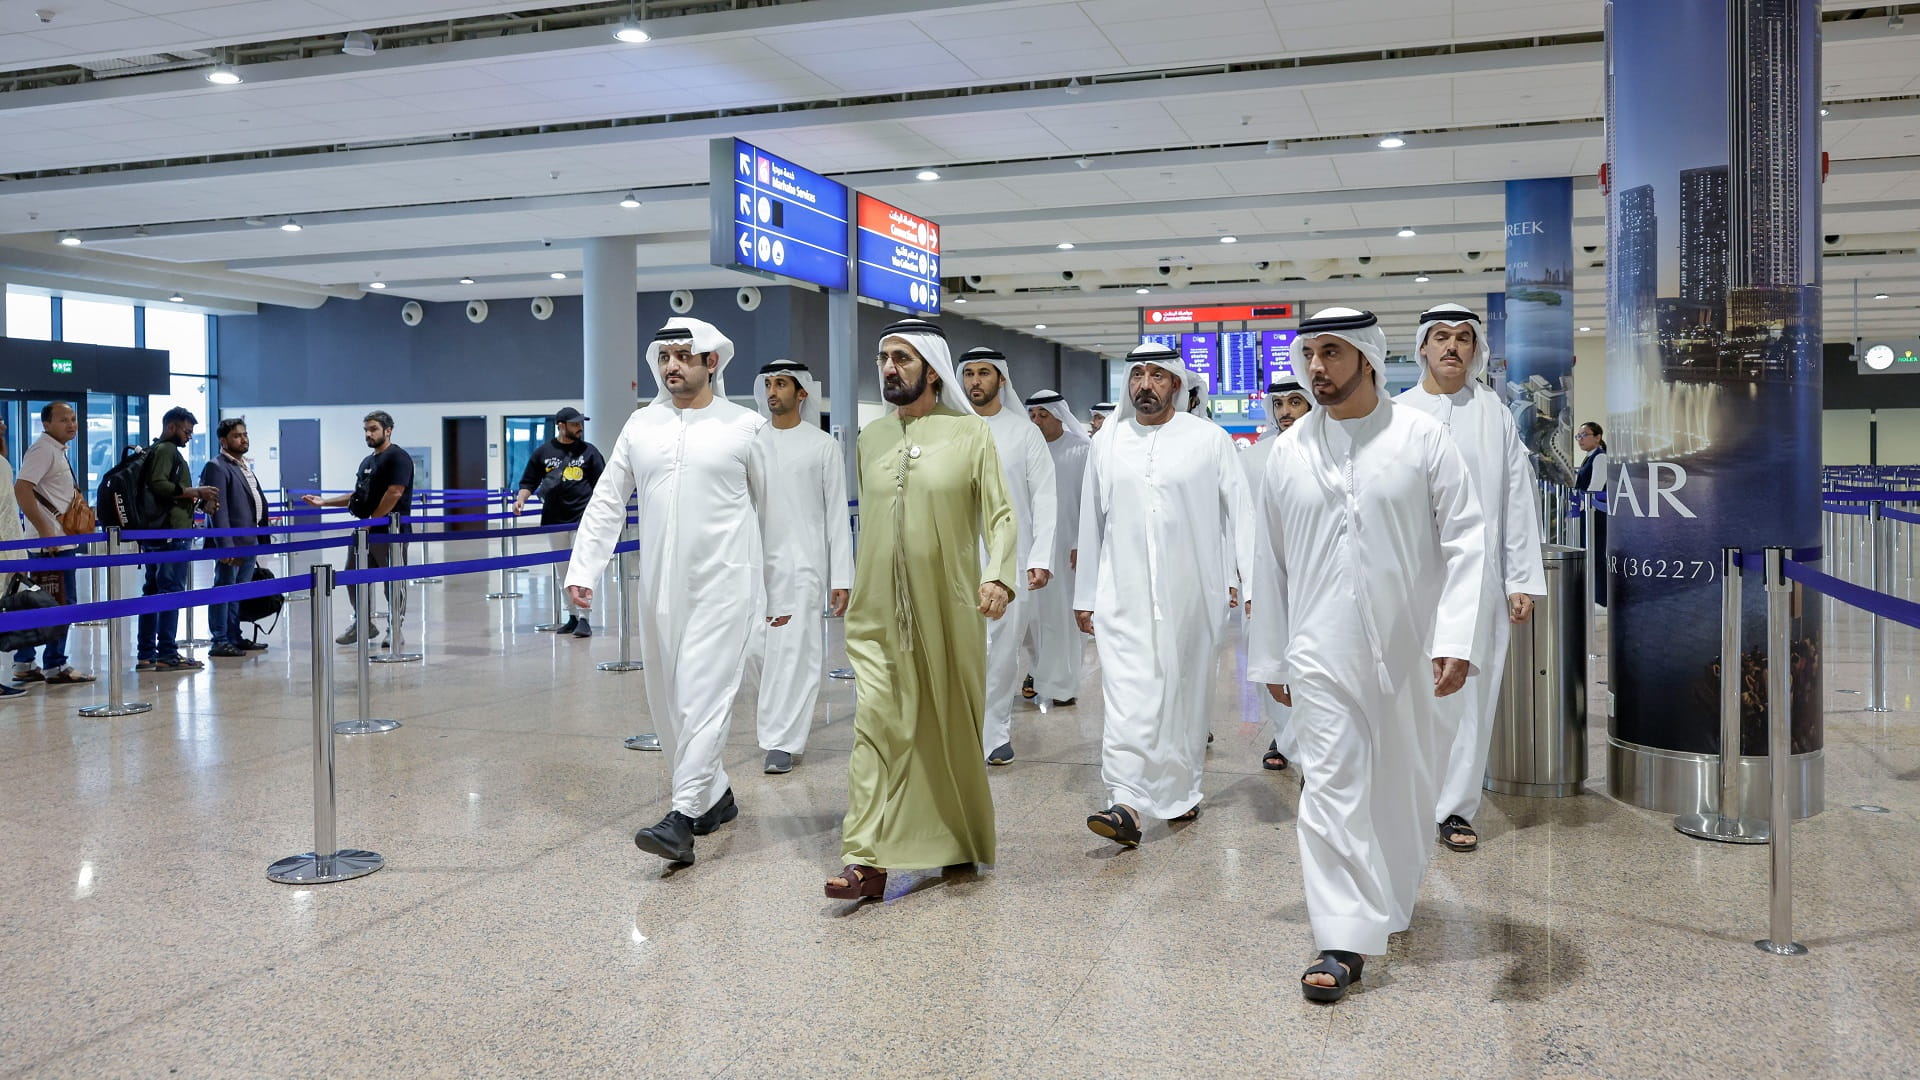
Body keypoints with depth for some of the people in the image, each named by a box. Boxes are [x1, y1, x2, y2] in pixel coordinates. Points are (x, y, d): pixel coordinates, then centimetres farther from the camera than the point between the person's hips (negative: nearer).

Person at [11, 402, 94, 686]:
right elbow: (21, 488, -23)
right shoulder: (43, 449, -13)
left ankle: (24, 664, 18)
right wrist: (44, 531, -25)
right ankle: (55, 666, -2)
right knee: (62, 602, -7)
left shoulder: (58, 450, 17)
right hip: (52, 541, -10)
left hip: (59, 540, 10)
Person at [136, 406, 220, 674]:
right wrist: (194, 492, -18)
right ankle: (167, 654, -8)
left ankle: (147, 655, 13)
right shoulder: (166, 450, -8)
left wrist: (196, 499, 16)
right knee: (171, 592, -8)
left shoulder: (162, 450, 22)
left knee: (152, 591, 10)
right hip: (172, 533, -10)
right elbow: (158, 485, -22)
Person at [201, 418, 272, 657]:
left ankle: (234, 638, 21)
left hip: (249, 542, 9)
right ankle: (220, 642, 0)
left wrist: (262, 537, 18)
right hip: (231, 543, -9)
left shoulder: (245, 466, 19)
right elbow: (217, 510, -17)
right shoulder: (217, 467, -10)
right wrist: (226, 546, -22)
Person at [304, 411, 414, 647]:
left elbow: (394, 493, -19)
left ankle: (395, 630, 7)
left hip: (389, 530, -9)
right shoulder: (367, 461, 18)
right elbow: (358, 496, 23)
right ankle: (363, 624, 24)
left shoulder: (398, 458, -9)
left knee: (393, 581, -1)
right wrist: (323, 502, 17)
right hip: (365, 530, 9)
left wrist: (372, 520, -16)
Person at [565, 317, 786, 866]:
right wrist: (581, 568, -1)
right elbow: (607, 502, 10)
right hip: (660, 587, 5)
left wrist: (779, 590, 7)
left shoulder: (744, 426, 0)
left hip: (723, 583, -5)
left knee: (703, 696, -11)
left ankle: (683, 818, -9)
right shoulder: (641, 425, 9)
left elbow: (772, 512, 5)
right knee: (666, 701, 10)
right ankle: (715, 795, 27)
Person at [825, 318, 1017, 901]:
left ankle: (963, 844, 28)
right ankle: (867, 859, -8)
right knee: (875, 726, -8)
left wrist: (998, 575, -24)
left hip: (947, 610, -2)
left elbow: (1000, 514, -8)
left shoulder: (970, 433, -2)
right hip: (878, 612, 2)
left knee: (953, 729, 9)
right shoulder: (870, 437, 10)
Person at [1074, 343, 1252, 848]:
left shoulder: (1209, 439, 3)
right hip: (1123, 597, 1)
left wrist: (1245, 577, -6)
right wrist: (1085, 595, 13)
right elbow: (1091, 523, 13)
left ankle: (1181, 792, 24)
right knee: (1128, 697, -9)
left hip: (1192, 593, -1)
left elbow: (1238, 510, 2)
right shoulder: (1105, 445, 10)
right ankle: (1127, 802, -13)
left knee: (1186, 693, 8)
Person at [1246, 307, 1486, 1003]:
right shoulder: (1289, 452, 5)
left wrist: (1455, 640, -14)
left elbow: (1463, 541, -5)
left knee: (1406, 787, 14)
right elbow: (1271, 562, 10)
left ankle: (1391, 899, 38)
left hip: (1410, 650, 0)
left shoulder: (1421, 438, -2)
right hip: (1322, 652, 1)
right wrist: (1269, 657, 11)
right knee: (1331, 788, -6)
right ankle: (1343, 940, -1)